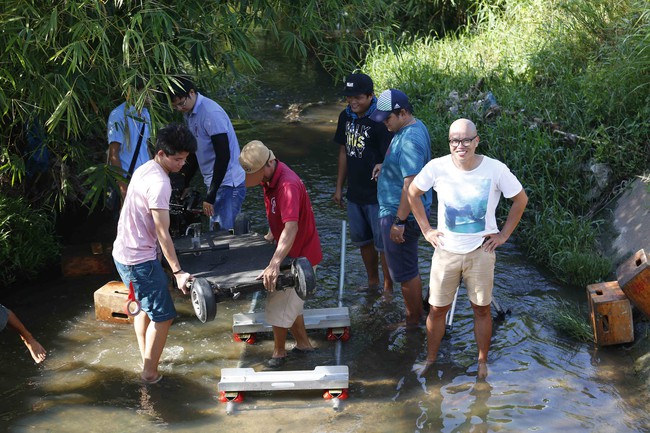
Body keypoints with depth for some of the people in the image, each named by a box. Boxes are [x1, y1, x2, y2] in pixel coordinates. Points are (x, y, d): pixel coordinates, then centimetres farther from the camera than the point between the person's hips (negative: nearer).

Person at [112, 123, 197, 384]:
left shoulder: (145, 170, 8)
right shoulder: (159, 183, -23)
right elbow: (162, 232, -25)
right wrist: (177, 272, -24)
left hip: (124, 252, 10)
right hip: (140, 259, -10)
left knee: (144, 307, 24)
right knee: (162, 316, 0)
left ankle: (146, 361, 35)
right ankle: (150, 372, 9)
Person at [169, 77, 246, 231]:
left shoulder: (211, 113, -18)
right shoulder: (189, 114, 11)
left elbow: (223, 156, -22)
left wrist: (210, 197, -22)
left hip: (228, 184, -9)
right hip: (215, 183, 9)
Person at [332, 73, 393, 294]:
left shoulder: (379, 121, -19)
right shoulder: (346, 116, 3)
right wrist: (339, 188, 15)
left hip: (377, 195, -7)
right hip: (355, 193, 7)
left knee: (383, 243, 4)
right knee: (362, 240, 20)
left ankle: (388, 287, 19)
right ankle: (372, 281, 37)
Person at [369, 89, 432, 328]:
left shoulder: (410, 140, -27)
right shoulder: (415, 126, 7)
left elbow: (411, 186, -30)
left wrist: (399, 222, -27)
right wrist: (386, 166, 9)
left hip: (401, 214, -10)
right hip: (398, 211, 10)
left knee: (405, 271, 4)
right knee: (409, 267, 22)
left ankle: (413, 321, 18)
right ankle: (417, 310, 36)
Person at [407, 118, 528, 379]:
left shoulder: (495, 169, -15)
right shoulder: (437, 167, -13)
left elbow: (520, 199, 1)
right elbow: (413, 193, 5)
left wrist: (504, 235, -1)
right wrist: (426, 230, 2)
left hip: (481, 251, -1)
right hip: (446, 250, 1)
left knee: (481, 309, 12)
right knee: (437, 309, 9)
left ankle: (482, 363, 30)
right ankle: (430, 360, 29)